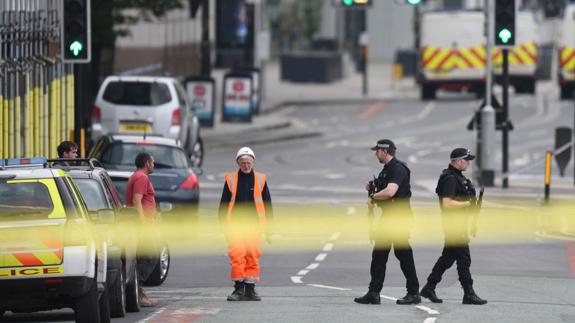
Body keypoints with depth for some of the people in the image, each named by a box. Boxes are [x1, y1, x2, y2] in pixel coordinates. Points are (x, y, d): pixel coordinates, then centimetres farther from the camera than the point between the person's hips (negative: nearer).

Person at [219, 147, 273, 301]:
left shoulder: (260, 180, 9)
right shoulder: (231, 179, 6)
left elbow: (267, 204, 13)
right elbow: (223, 205, 10)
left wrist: (268, 228, 10)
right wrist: (224, 225, 4)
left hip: (254, 225, 1)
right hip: (235, 225, -1)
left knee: (252, 256, 1)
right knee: (237, 255, -10)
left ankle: (250, 289, 9)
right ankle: (239, 288, -6)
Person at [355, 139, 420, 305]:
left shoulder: (398, 169, -16)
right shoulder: (387, 169, 16)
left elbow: (390, 192, -29)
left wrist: (373, 197, -15)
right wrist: (372, 188, 8)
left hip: (399, 217, -10)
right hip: (387, 217, 10)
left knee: (403, 254, -4)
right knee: (379, 254, 7)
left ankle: (414, 293, 4)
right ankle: (373, 293, 9)